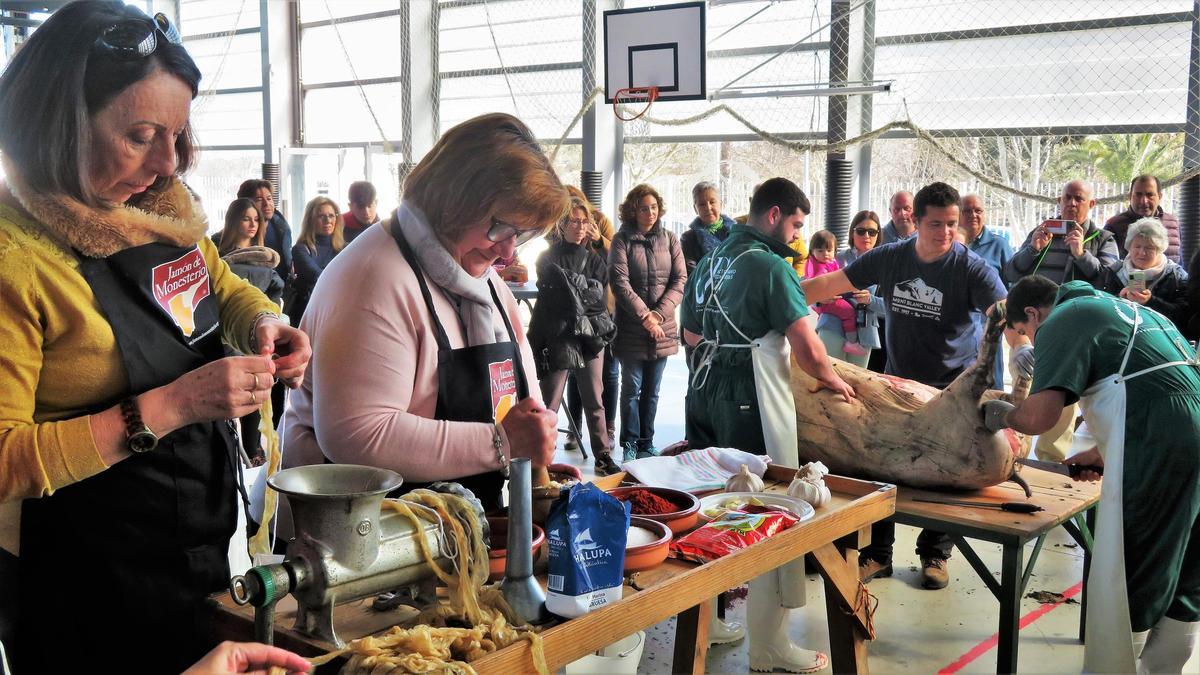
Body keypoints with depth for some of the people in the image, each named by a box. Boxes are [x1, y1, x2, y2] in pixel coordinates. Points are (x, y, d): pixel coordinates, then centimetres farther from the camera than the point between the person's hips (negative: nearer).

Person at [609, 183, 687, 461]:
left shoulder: (669, 239, 6)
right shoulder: (622, 240, -3)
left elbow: (680, 280, 1)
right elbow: (619, 282, -11)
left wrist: (659, 314, -11)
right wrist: (645, 316, -16)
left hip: (662, 328, 3)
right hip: (631, 328, -3)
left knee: (652, 391, 10)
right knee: (632, 388, 1)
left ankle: (646, 443, 19)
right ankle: (629, 445, 10)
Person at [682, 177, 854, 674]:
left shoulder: (709, 262, 13)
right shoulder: (771, 266, -12)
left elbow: (692, 335, 23)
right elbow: (808, 350, -15)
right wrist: (834, 381, 2)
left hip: (704, 392, 8)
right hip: (751, 405, -8)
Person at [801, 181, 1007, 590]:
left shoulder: (971, 269, -15)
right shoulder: (889, 258, -6)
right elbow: (828, 285, -3)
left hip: (953, 387, -2)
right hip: (898, 380, 3)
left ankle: (934, 554, 25)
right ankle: (877, 554, 20)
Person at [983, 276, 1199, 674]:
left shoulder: (1060, 322, 1)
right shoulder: (1123, 309, 27)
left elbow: (1039, 416, -12)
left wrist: (1005, 416, 9)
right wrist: (1103, 452, 30)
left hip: (1157, 447, -9)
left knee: (1124, 582, 4)